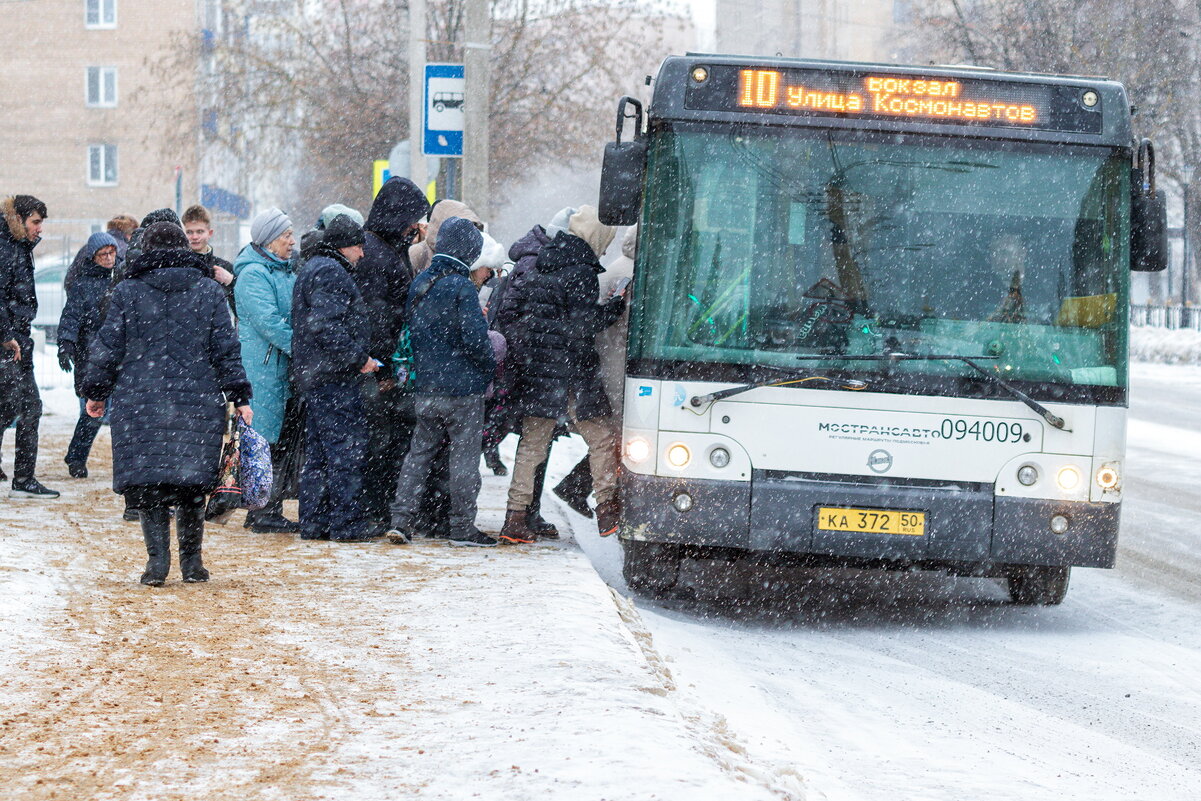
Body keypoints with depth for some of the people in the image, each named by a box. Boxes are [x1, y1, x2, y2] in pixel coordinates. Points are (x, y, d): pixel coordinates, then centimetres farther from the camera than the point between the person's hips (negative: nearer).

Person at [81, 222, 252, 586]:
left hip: (140, 403, -1)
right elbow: (226, 350, 4)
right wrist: (239, 397, 7)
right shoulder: (209, 292, 5)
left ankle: (157, 559, -7)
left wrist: (96, 392, 15)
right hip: (198, 403, 1)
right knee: (192, 483, 8)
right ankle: (191, 562, 9)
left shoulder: (127, 292, 2)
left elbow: (107, 348, 4)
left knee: (147, 484, 2)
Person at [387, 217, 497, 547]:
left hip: (426, 388, 6)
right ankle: (462, 526, 6)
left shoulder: (418, 284, 7)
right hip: (463, 388, -6)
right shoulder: (462, 288, -15)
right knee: (465, 455, 2)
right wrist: (490, 368, -2)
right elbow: (475, 338, -17)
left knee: (419, 452, 12)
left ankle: (401, 519, 6)